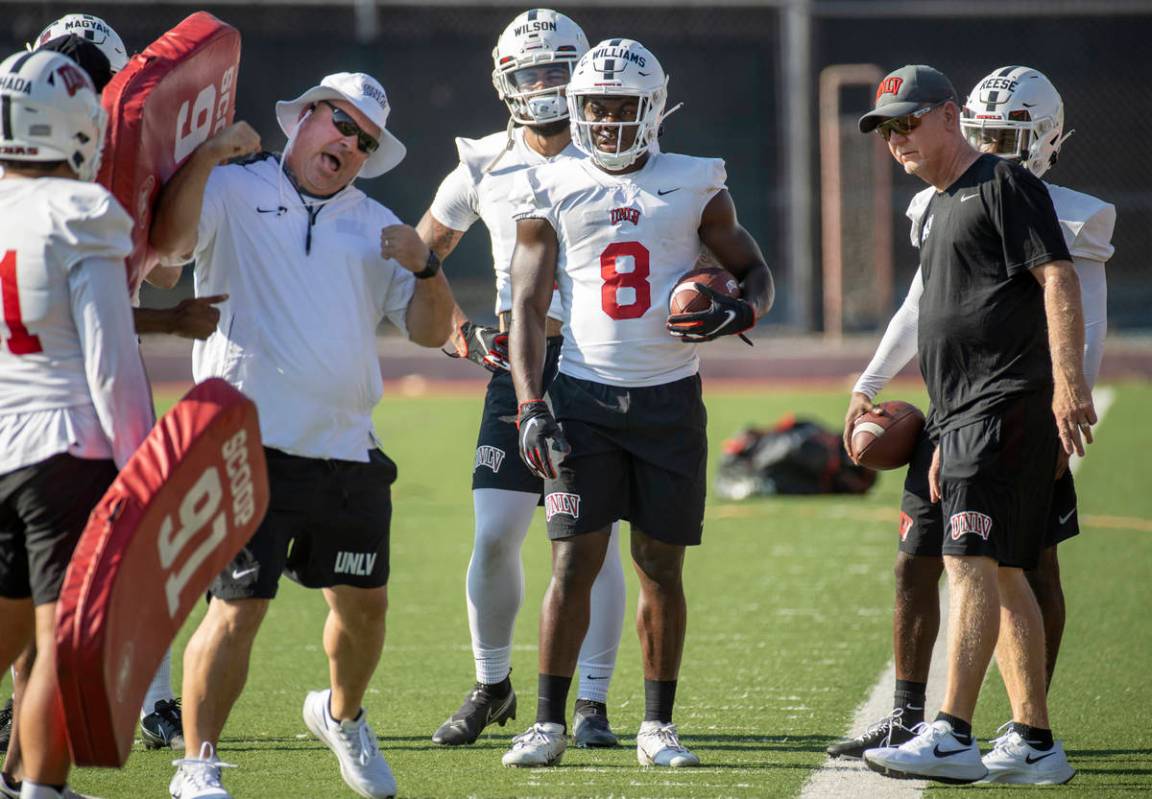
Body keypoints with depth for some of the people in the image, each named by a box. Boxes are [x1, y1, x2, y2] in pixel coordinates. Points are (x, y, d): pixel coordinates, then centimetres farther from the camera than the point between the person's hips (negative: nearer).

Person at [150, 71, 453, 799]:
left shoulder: (374, 225, 17)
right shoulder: (234, 193, 2)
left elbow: (431, 330, 15)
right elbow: (169, 241, -17)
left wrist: (424, 267, -3)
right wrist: (207, 157, -23)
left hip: (348, 453, 5)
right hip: (252, 446, -5)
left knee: (364, 602, 13)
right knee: (239, 609, -10)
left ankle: (342, 717, 41)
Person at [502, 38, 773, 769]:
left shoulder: (695, 187, 4)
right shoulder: (554, 192, 4)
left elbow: (757, 273, 11)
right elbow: (529, 306, 3)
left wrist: (738, 313, -13)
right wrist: (531, 407, -8)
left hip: (669, 399, 1)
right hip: (584, 396, 0)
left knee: (662, 567, 5)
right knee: (574, 563, -5)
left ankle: (659, 726, 13)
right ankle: (549, 722, 1)